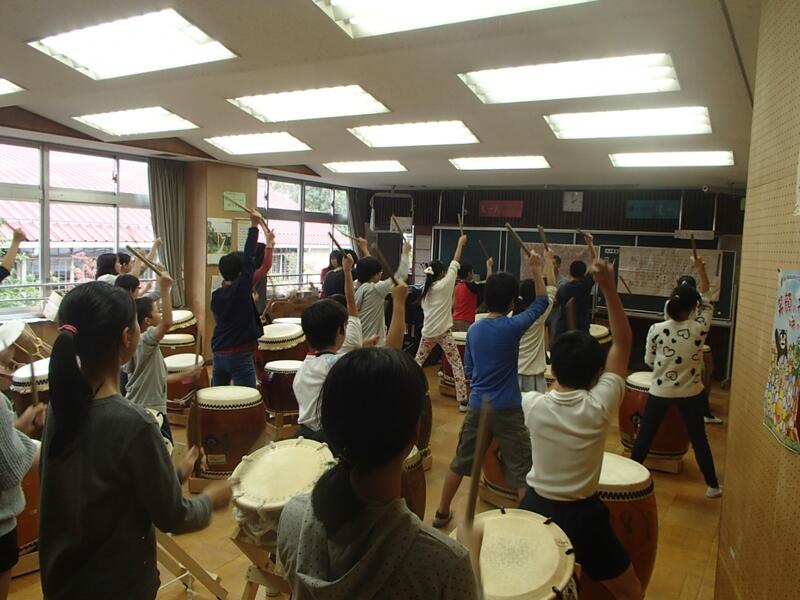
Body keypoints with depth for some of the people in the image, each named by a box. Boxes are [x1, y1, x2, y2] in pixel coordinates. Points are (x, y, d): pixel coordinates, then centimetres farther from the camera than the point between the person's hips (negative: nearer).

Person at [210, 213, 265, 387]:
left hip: (218, 353, 7)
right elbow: (249, 259, -12)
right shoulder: (241, 290, -14)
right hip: (240, 355, -7)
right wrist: (254, 227, -7)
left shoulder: (216, 295, 4)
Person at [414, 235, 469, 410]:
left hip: (427, 332, 6)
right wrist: (460, 243, 5)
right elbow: (455, 264, -2)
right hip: (443, 331, -5)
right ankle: (462, 401, -4)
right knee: (457, 364, -1)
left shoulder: (426, 289, 10)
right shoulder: (444, 285, -6)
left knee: (417, 362, 20)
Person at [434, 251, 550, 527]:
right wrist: (536, 271, 5)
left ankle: (442, 513, 31)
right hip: (506, 410, -5)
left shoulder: (474, 329, 2)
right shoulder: (512, 326, -14)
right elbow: (541, 303, 1)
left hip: (477, 406, 5)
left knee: (460, 462, 18)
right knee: (522, 470, 5)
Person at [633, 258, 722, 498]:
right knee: (698, 439, 16)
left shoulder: (656, 330, -13)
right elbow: (707, 301, 3)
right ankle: (712, 486, 29)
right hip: (691, 393, 1)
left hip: (660, 392, 0)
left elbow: (649, 361, -3)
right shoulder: (699, 328, -14)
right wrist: (700, 269, 7)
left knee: (644, 437, 11)